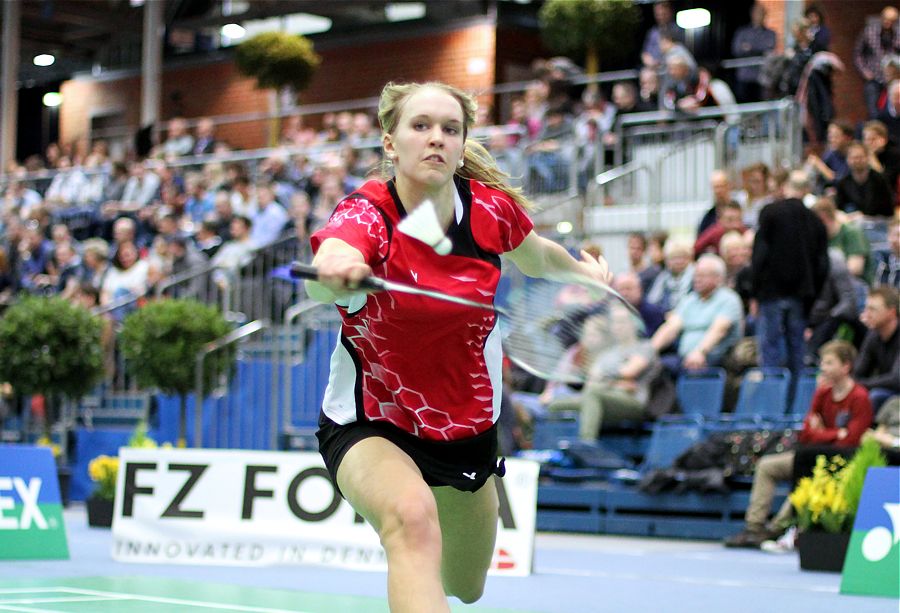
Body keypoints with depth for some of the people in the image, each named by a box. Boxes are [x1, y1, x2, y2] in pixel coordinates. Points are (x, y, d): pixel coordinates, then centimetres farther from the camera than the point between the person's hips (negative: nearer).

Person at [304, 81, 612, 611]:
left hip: (469, 426, 5)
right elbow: (320, 285, -50)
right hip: (370, 426, -5)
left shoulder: (493, 209, -12)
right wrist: (334, 270, -71)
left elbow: (538, 256, 14)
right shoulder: (365, 215, -25)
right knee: (412, 515, -39)